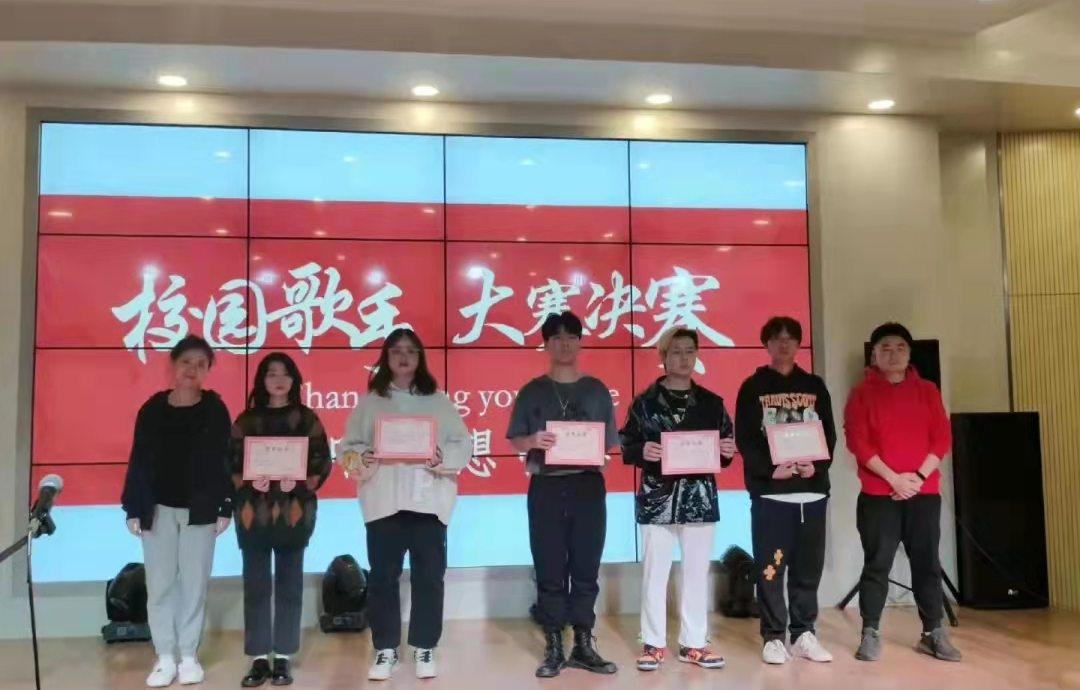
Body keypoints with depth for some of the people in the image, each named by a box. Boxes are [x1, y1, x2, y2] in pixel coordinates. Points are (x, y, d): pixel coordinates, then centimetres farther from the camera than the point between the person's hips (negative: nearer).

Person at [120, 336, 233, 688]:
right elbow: (138, 460, 4)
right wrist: (133, 508, 0)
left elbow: (225, 460, -1)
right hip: (158, 508, 1)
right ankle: (165, 657, 14)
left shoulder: (215, 410, -1)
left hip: (200, 509, -1)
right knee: (160, 584, 5)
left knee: (194, 583, 5)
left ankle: (189, 656, 15)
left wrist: (225, 508, -5)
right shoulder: (152, 408, 2)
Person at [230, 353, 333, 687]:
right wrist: (249, 483, -14)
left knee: (289, 583, 3)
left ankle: (282, 659, 12)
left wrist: (301, 483, -14)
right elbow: (231, 464, 5)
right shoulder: (246, 420, 8)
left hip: (294, 511, 0)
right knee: (256, 584, 2)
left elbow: (323, 462, 2)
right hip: (254, 510, 1)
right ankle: (259, 659, 11)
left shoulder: (307, 418, 6)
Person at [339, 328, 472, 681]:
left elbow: (464, 443, 4)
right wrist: (363, 458, -17)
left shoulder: (439, 400, 9)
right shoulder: (370, 402, 8)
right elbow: (348, 447, 4)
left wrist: (443, 456, -15)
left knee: (429, 576, 3)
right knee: (383, 576, 4)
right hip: (384, 501, 0)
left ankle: (424, 649, 16)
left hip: (428, 500, 0)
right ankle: (386, 650, 17)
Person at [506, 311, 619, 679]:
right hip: (546, 488, -1)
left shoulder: (597, 390, 8)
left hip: (588, 486, 1)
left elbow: (611, 442, 8)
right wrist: (533, 441, -17)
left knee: (586, 569, 6)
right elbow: (514, 441, 4)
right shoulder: (532, 391, 5)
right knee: (550, 571, 3)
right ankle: (554, 648, 13)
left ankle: (584, 645, 18)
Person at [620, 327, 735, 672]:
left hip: (700, 497, 2)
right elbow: (627, 449, -1)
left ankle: (693, 643, 21)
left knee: (697, 573, 9)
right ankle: (654, 643, 17)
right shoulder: (645, 402, 1)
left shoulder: (711, 402, 9)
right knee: (655, 573, 4)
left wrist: (728, 452, -10)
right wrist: (642, 452, -21)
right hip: (657, 498, -2)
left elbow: (724, 450, 11)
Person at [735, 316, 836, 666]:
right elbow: (744, 439, -2)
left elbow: (830, 434, 8)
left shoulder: (815, 386, 13)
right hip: (769, 490, -3)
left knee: (808, 566, 8)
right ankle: (773, 637, 9)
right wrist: (770, 467, -16)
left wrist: (817, 465, -10)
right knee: (770, 566, -1)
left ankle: (804, 634, 19)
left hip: (812, 490, 3)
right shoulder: (753, 387, 4)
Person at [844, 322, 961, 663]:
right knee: (877, 564, -1)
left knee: (927, 563, 7)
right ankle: (870, 634, 5)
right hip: (879, 494, -2)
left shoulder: (927, 391, 10)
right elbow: (857, 442, -6)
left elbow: (942, 438, 4)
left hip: (925, 492, 3)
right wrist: (893, 478, -13)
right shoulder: (862, 393, 1)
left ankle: (933, 633, 17)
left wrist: (919, 475, -9)